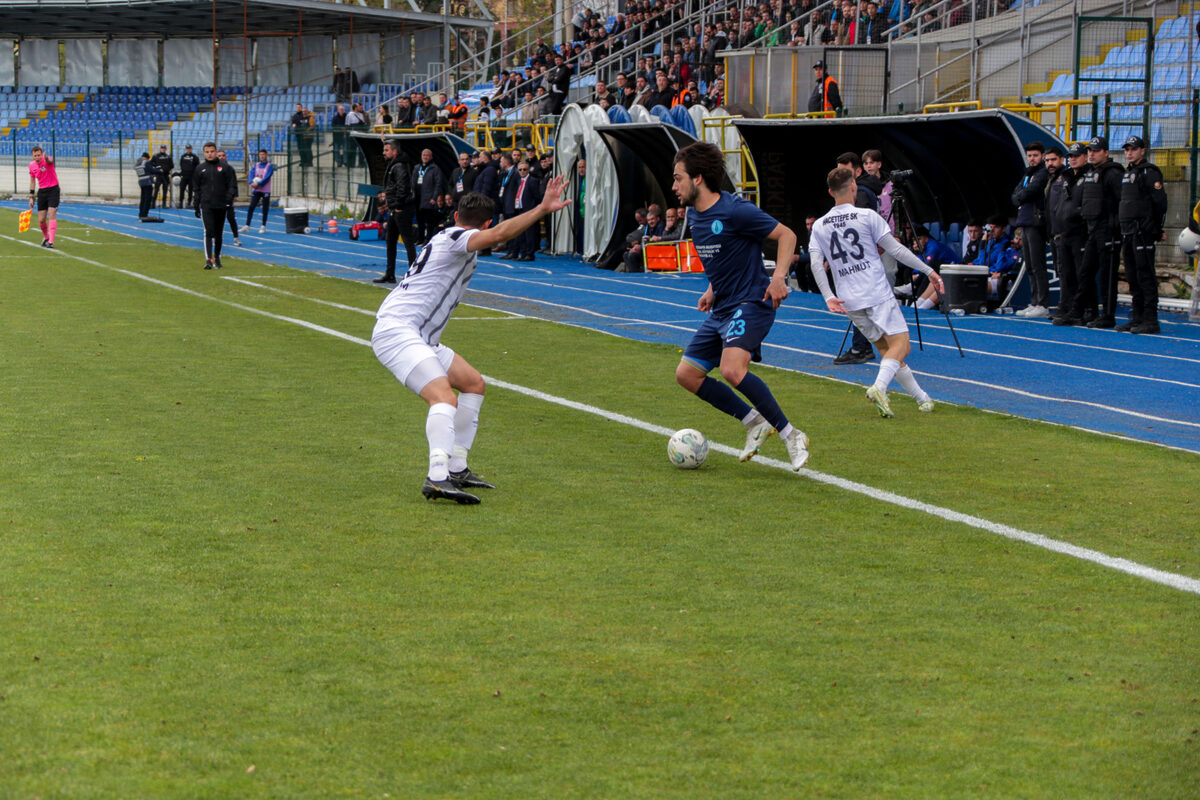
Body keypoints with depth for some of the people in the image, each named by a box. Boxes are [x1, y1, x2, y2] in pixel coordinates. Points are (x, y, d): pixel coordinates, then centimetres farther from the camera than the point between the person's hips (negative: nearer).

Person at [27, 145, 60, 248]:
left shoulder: (47, 160, -14)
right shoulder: (32, 165, 4)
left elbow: (49, 161, -41)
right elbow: (32, 181, 15)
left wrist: (46, 158, -66)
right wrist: (31, 197, 13)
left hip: (53, 190, -5)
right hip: (41, 192, 5)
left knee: (52, 215, -18)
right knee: (41, 220, 3)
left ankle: (51, 242, -20)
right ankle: (45, 237, 31)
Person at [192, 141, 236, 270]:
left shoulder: (225, 168, 6)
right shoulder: (200, 169, 10)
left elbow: (232, 186, 4)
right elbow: (196, 189, 14)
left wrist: (229, 199, -11)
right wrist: (196, 206, 9)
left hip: (221, 206, 1)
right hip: (206, 205, -1)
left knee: (218, 234, 9)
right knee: (208, 231, -14)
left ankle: (217, 258, 23)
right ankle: (208, 259, -21)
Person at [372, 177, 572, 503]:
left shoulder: (448, 239, 21)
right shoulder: (455, 239, -10)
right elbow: (500, 234, -29)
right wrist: (542, 209, -32)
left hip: (420, 338, 11)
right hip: (396, 331, -11)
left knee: (474, 384, 18)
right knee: (445, 397, -29)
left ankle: (457, 470, 18)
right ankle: (437, 478, -47)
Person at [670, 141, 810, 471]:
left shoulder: (735, 211, -16)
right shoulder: (694, 216, 10)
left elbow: (786, 235, -12)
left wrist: (779, 276, -24)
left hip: (751, 304, -10)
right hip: (721, 308, 10)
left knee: (732, 370, -30)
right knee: (687, 374, 6)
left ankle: (790, 434, -18)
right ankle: (754, 421, 15)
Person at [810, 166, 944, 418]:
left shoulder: (819, 226, 8)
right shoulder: (866, 216, -3)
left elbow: (816, 263, -1)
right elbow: (895, 249, -4)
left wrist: (828, 297, -3)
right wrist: (928, 270, 2)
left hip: (850, 302, 5)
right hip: (878, 294, -5)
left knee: (886, 348, 13)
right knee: (900, 344, -8)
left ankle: (921, 397, 13)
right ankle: (879, 387, -33)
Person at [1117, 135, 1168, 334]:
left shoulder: (1149, 172, -8)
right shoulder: (1127, 173, 18)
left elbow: (1160, 202, -11)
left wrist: (1156, 228, -8)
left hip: (1142, 233, -9)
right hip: (1127, 232, 9)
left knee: (1145, 275, -10)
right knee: (1132, 276, 11)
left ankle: (1150, 320, -10)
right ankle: (1137, 317, 16)